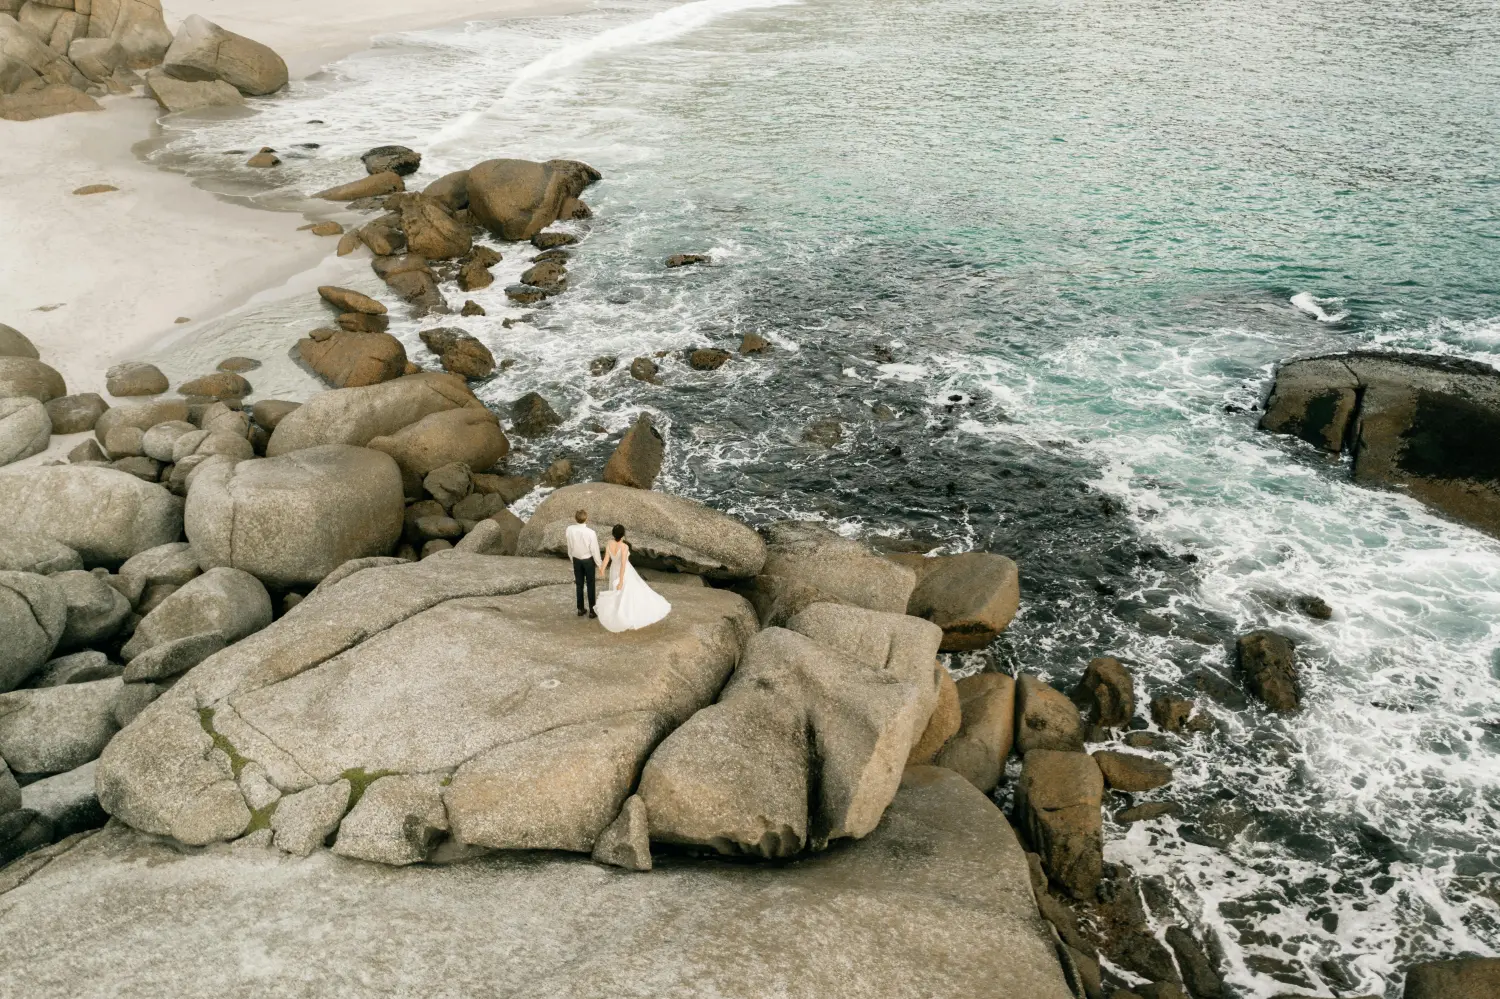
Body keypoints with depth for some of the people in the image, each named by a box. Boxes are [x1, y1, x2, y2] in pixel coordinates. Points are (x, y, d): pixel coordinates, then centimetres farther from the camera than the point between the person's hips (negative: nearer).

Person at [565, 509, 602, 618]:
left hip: (576, 559, 3)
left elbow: (570, 547, -2)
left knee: (579, 584, 18)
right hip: (588, 560, -3)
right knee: (590, 585, 11)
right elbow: (594, 550, -16)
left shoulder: (569, 529, -18)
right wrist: (598, 563, 0)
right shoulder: (590, 533, -28)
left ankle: (580, 609, 28)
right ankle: (592, 611, 19)